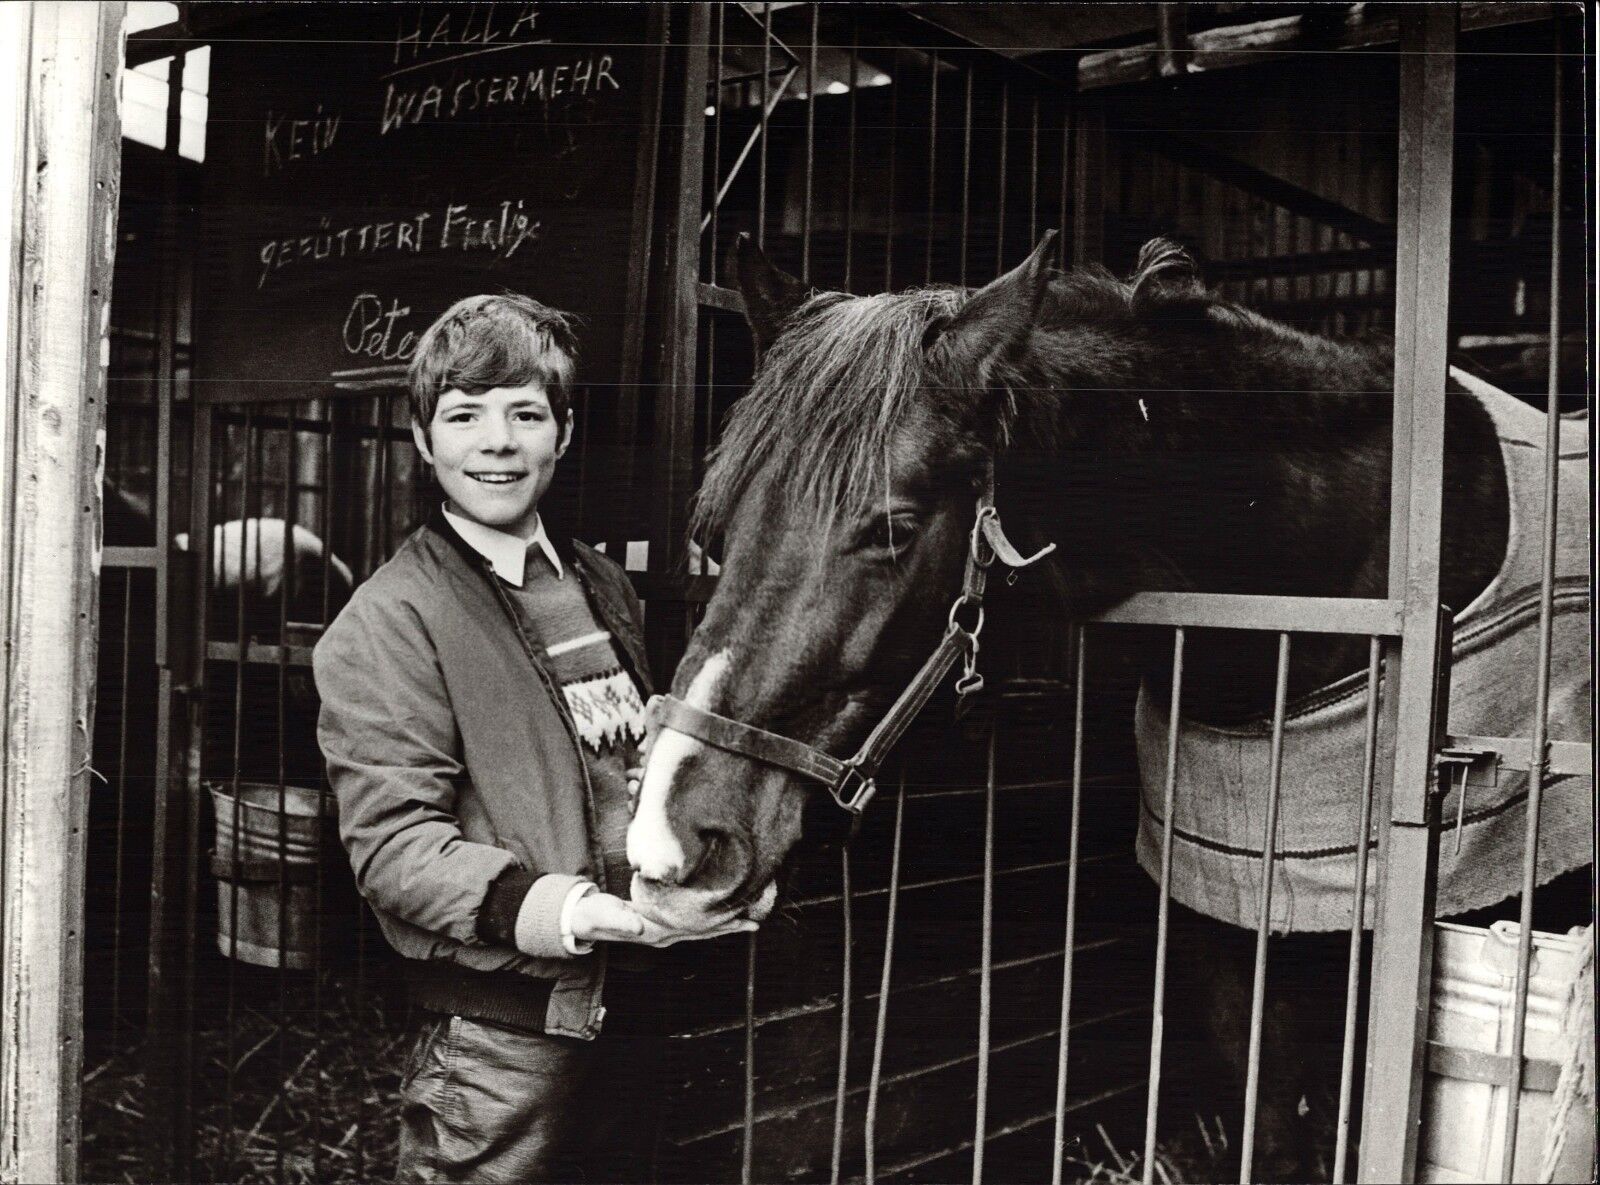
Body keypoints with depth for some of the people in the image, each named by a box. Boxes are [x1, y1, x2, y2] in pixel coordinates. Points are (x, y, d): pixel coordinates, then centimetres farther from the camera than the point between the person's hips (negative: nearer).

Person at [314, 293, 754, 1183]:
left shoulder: (606, 589, 12)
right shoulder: (390, 621, -11)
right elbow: (391, 841, -17)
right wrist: (530, 907, -32)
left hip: (636, 1007, 7)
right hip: (504, 1033, -7)